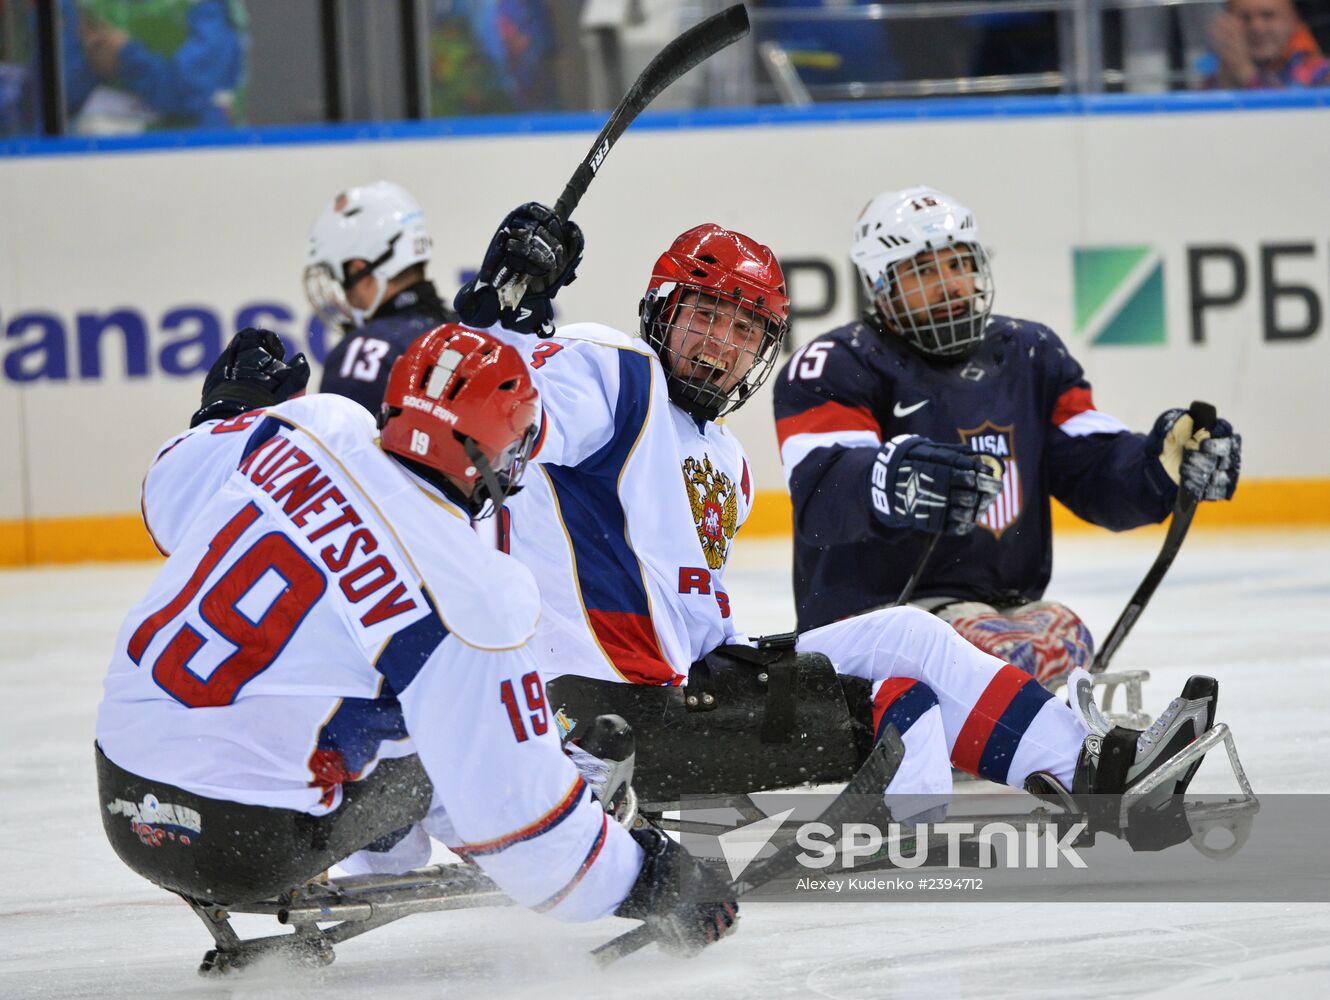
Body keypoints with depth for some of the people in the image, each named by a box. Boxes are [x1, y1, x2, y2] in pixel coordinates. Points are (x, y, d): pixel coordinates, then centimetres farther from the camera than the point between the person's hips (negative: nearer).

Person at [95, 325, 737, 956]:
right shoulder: (468, 601, -19)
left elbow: (169, 502, 15)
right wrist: (643, 884, -1)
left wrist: (229, 410, 33)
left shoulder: (310, 429, -5)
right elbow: (512, 810, -14)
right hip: (244, 847, -5)